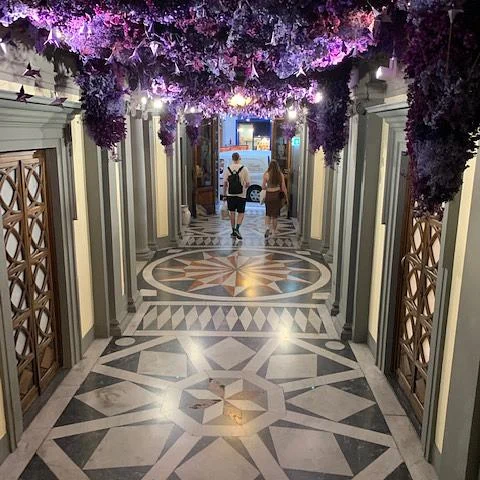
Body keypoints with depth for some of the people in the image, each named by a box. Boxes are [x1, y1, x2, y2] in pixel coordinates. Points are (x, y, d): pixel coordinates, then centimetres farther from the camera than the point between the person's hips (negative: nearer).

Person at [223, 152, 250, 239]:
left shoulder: (228, 169, -2)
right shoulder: (244, 169, -7)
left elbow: (225, 183, -1)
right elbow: (248, 183, -7)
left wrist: (224, 194, 9)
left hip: (230, 194, 2)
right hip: (241, 195, -2)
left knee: (232, 212, 13)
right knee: (241, 213, 7)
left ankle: (233, 231, 18)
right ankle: (237, 228, -12)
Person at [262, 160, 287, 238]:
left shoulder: (266, 174, -7)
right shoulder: (281, 175, -4)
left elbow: (263, 187, -5)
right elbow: (283, 187, -1)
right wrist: (286, 196, 9)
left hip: (268, 195, -1)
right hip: (277, 195, 1)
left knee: (268, 213, 16)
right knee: (275, 214, 11)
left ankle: (267, 227, -5)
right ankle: (273, 231, 18)